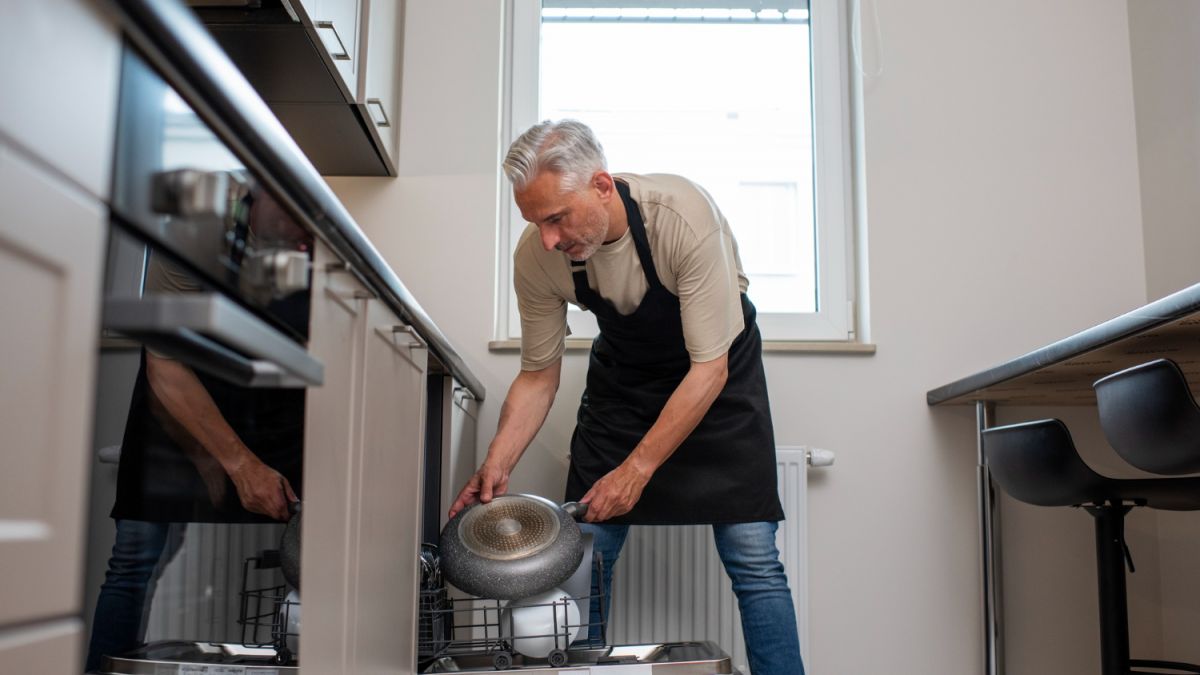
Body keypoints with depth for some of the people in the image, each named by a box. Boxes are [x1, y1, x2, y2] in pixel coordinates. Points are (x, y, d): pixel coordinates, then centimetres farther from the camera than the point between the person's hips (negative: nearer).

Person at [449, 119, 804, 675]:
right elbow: (538, 376, -7)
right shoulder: (536, 256, -21)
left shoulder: (683, 215, -34)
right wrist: (498, 463, -20)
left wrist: (638, 468, -30)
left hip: (717, 371, -3)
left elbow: (709, 368, -28)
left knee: (752, 556, -11)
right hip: (623, 371, 3)